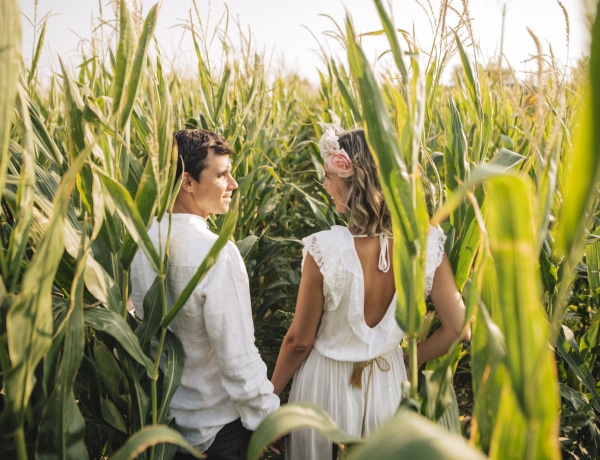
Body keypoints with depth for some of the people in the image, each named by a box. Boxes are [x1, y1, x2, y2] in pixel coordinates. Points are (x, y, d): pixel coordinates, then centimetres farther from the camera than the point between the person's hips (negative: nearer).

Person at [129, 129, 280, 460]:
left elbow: (138, 318, 6)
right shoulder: (216, 252, -28)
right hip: (218, 422, -6)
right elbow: (237, 355, -26)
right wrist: (266, 417, -13)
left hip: (163, 411, 6)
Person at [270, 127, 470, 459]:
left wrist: (270, 392, 1)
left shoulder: (325, 248, -28)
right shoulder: (426, 242, -17)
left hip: (327, 386, -3)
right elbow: (457, 328, -11)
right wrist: (407, 360, 6)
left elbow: (299, 341, -16)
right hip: (388, 384, 3)